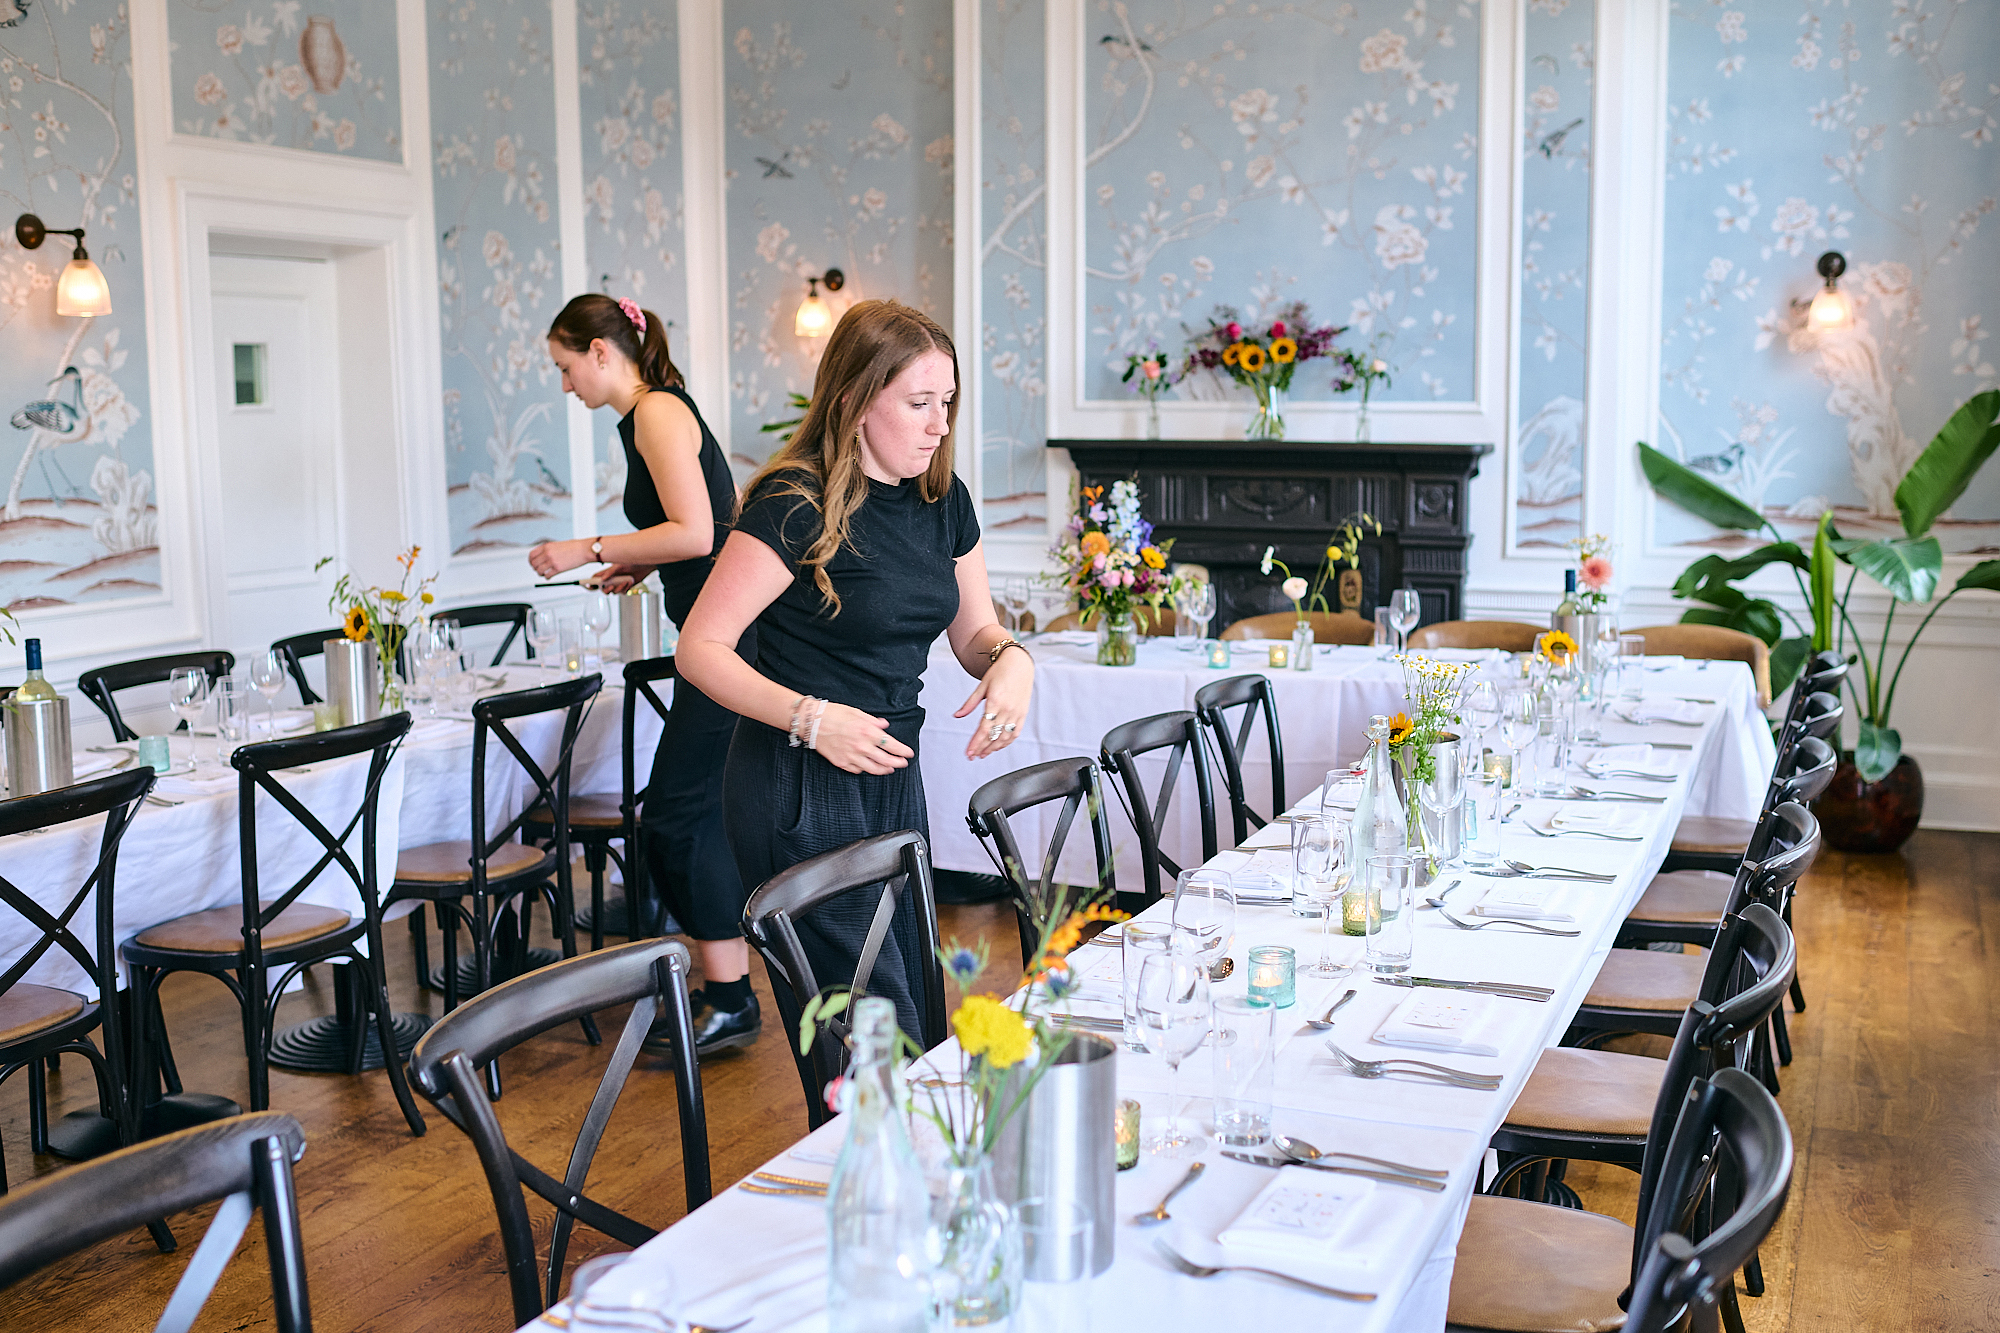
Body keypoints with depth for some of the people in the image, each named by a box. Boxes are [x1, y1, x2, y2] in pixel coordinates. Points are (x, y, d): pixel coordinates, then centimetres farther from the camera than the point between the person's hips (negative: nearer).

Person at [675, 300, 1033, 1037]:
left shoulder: (942, 501, 7)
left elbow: (974, 629, 17)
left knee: (914, 997, 12)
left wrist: (1011, 658, -7)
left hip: (892, 779, 8)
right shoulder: (795, 505, -15)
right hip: (800, 790, -7)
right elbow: (700, 648, -15)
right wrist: (809, 718, -26)